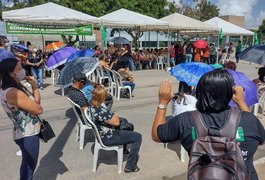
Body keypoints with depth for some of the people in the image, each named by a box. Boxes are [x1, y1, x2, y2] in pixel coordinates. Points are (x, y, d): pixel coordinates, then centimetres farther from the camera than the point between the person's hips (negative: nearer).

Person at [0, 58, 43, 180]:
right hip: (27, 135, -10)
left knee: (27, 164, 28)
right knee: (29, 167, 11)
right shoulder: (12, 93, -28)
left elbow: (36, 102, 9)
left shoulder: (16, 87, 3)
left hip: (27, 132, 10)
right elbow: (39, 109, -21)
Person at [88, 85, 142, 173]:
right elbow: (116, 122, -24)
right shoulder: (101, 111, -33)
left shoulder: (91, 106, -3)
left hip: (101, 133, 10)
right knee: (137, 137, -3)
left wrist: (112, 115, -5)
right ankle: (130, 166, 4)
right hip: (108, 138, -10)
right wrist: (116, 116, -5)